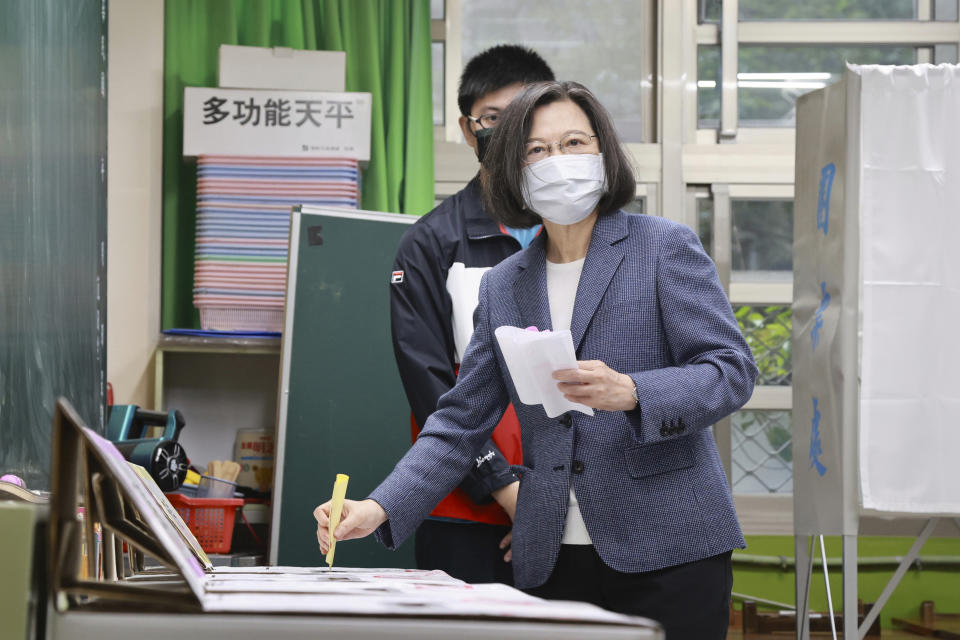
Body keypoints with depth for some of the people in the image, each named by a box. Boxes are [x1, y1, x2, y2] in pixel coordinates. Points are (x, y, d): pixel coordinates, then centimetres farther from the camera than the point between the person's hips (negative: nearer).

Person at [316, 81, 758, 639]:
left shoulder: (665, 248, 2)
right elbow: (460, 424, 14)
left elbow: (732, 369, -5)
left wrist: (630, 393, -23)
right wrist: (381, 509, 0)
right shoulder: (503, 286, 15)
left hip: (667, 550, -3)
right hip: (552, 560, 4)